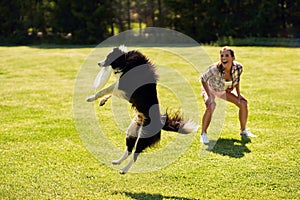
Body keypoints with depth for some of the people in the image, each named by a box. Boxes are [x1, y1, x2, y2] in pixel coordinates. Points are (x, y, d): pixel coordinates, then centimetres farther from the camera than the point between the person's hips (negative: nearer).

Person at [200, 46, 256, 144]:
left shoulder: (238, 67, -26)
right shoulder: (215, 69, -41)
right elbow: (203, 79, -24)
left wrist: (238, 95, -5)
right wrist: (209, 96, -28)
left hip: (224, 90, 5)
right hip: (210, 89, -5)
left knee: (243, 103, 1)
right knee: (210, 107, -31)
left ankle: (243, 130, 22)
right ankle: (203, 134, -11)